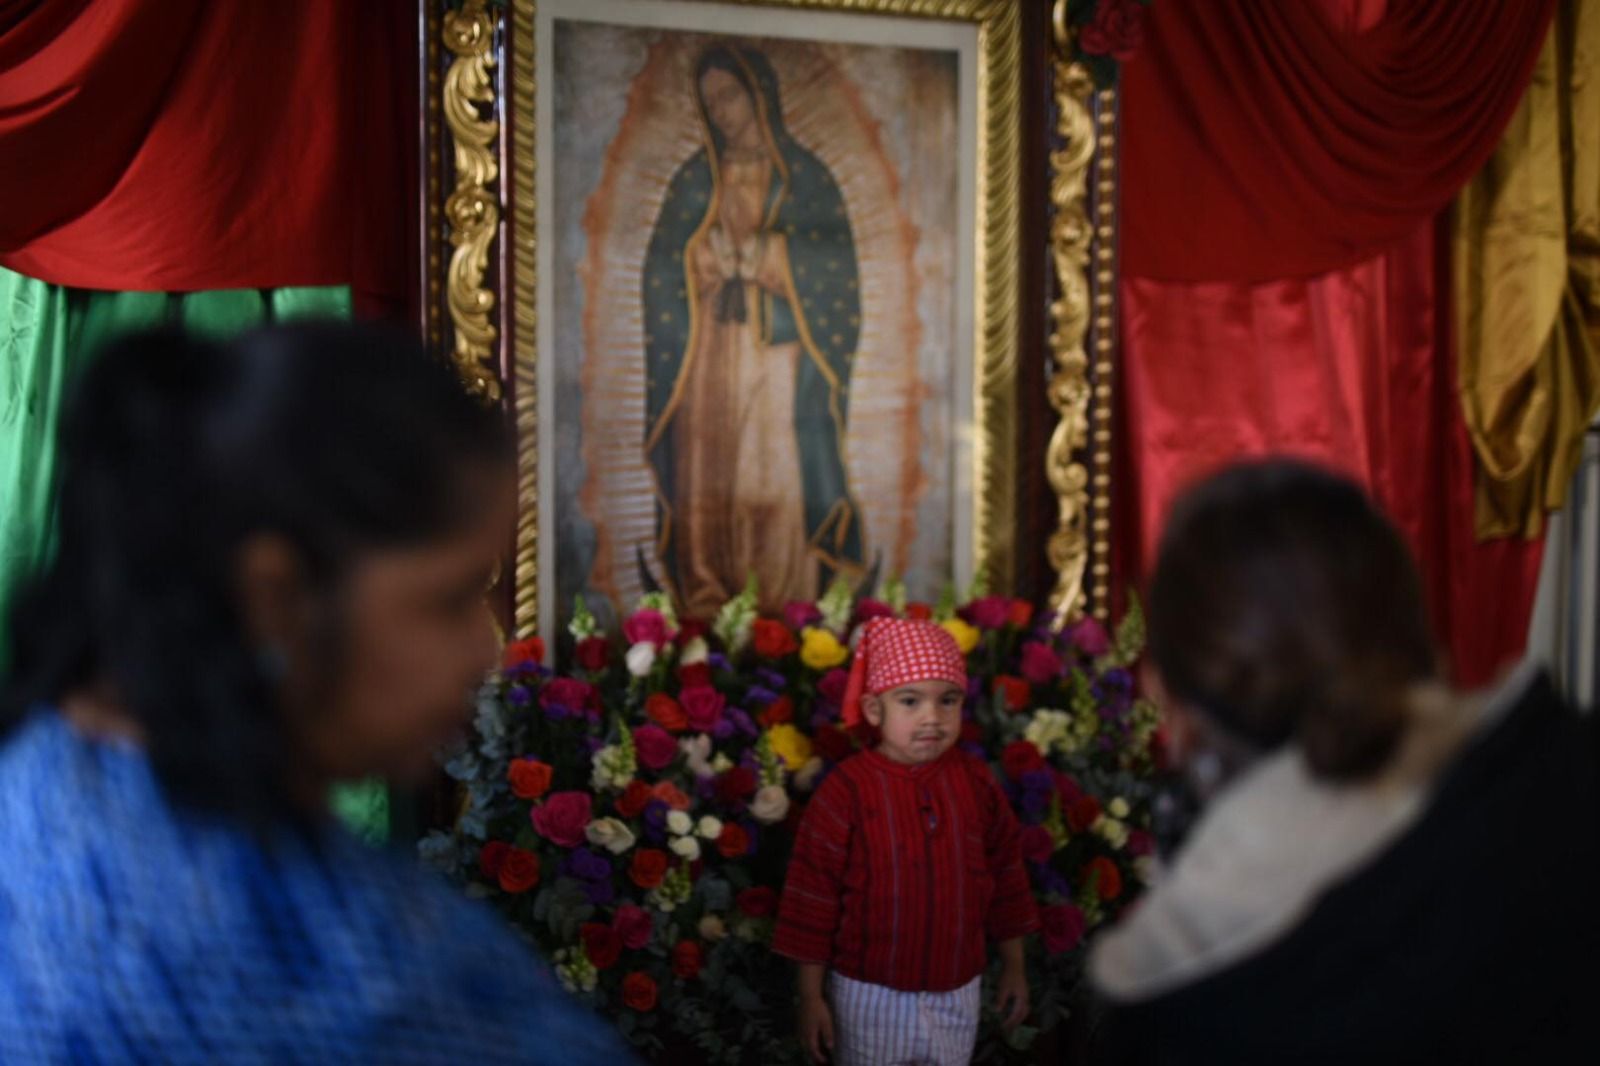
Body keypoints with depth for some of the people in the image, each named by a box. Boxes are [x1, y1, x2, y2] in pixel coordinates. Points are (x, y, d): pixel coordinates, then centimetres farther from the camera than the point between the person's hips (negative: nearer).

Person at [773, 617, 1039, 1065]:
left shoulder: (976, 783, -4)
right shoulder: (846, 790, -15)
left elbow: (1005, 873, 7)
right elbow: (813, 891, -11)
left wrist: (1013, 967, 12)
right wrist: (811, 997, -9)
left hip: (956, 994, 3)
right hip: (871, 994, -3)